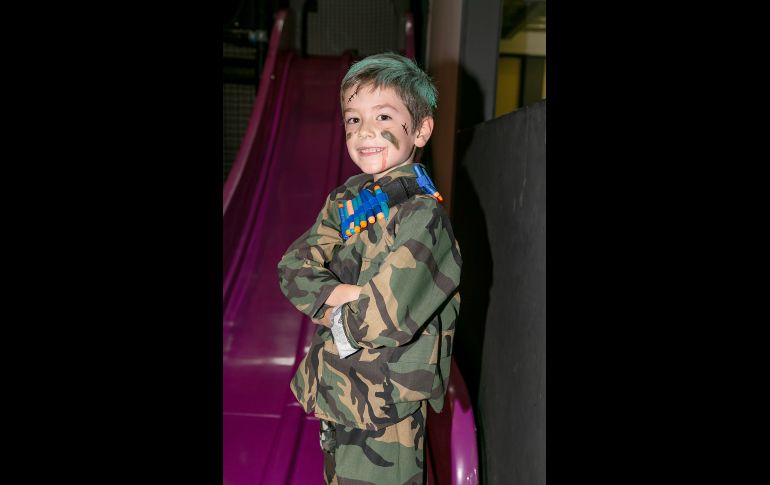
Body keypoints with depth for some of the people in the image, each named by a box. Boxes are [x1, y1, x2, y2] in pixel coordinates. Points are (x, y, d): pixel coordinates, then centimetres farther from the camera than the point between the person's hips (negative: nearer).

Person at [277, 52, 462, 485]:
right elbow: (293, 267, -2)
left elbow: (386, 321, -27)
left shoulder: (422, 216, -20)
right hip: (336, 395, 7)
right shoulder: (347, 200, 3)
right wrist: (339, 293, -19)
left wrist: (328, 311, -10)